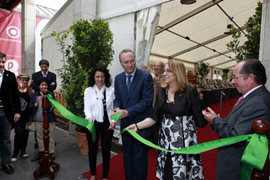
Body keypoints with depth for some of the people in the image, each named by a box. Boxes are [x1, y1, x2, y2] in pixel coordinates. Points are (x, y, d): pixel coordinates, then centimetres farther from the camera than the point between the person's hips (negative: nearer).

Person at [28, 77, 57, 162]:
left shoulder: (51, 94, -5)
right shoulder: (34, 94, 7)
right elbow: (30, 106, 7)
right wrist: (36, 104, -15)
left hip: (49, 120, -4)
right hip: (38, 120, 4)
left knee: (49, 137, 4)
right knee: (40, 137, 17)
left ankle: (50, 153, 17)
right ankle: (41, 152, 33)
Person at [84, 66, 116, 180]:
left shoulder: (111, 90, -1)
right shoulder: (88, 90, 1)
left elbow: (113, 108, 0)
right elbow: (87, 108, -4)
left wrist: (114, 121, -14)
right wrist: (90, 118, -23)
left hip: (107, 124, -1)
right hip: (92, 124, 1)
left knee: (106, 150, 10)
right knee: (92, 149, 15)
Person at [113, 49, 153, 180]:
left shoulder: (146, 77, -13)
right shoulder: (118, 78, 4)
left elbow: (147, 101, -17)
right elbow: (117, 98, 10)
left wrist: (127, 112, -22)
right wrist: (117, 108, -13)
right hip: (125, 124, 5)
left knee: (139, 158, 9)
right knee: (127, 155, 21)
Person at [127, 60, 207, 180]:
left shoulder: (190, 92, -11)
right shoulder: (161, 92, 4)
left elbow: (200, 121, -7)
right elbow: (154, 117, 1)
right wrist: (137, 126, -7)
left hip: (184, 140, -4)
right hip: (166, 140, 4)